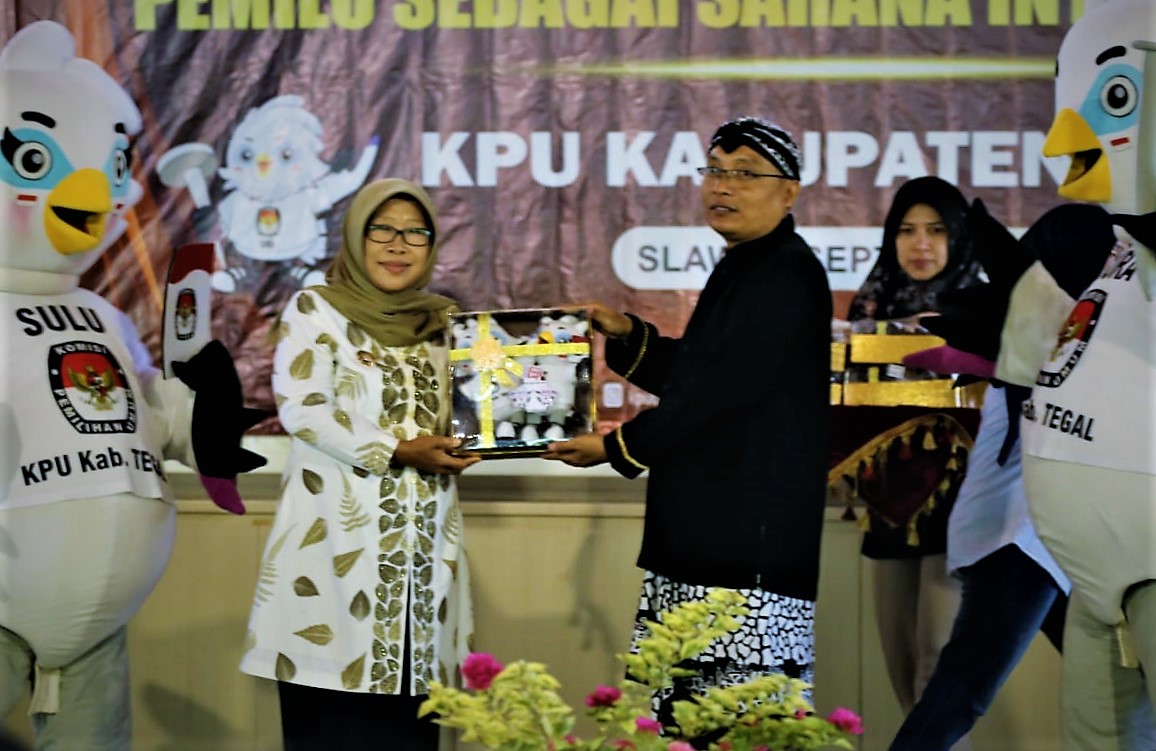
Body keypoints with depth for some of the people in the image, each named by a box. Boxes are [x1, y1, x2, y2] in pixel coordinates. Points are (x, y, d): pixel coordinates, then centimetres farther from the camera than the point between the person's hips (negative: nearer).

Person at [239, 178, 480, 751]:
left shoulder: (444, 322, 16)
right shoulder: (315, 309, 2)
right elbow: (301, 408, -10)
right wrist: (395, 452, -17)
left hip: (424, 547, 4)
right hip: (338, 542, -4)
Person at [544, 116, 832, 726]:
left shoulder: (787, 276, -13)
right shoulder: (742, 270, 21)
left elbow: (722, 388, -19)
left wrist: (618, 446, -11)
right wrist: (628, 337, 14)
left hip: (753, 536, -10)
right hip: (705, 531, 11)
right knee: (681, 710, 9)